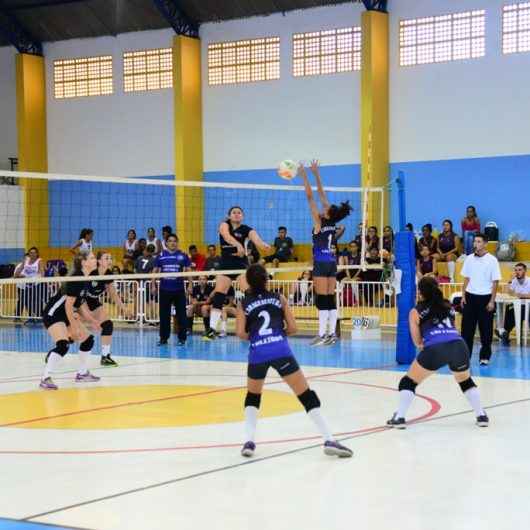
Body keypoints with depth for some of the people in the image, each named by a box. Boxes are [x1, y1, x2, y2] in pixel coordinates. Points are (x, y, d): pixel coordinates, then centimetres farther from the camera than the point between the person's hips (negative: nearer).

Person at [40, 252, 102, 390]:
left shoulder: (86, 279, 5)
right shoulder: (76, 279, -23)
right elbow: (68, 305, -23)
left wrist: (91, 320, 15)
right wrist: (73, 326, -20)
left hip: (68, 314, 10)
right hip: (53, 314, -10)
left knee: (87, 340, 12)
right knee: (63, 345, -26)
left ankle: (82, 374, 26)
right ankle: (45, 378, -23)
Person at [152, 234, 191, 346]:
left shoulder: (183, 256, 2)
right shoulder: (161, 256, 6)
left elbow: (188, 271, 4)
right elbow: (155, 271, 12)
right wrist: (153, 284, 6)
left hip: (179, 289, -1)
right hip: (164, 289, 1)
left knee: (181, 315, 1)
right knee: (164, 315, 6)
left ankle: (182, 338, 9)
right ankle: (163, 338, 15)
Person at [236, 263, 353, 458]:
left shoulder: (243, 304, 12)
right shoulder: (279, 298, 14)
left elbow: (241, 333, 1)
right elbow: (292, 328, 11)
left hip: (257, 354, 1)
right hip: (280, 350, -1)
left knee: (253, 396, 26)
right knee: (307, 396, 2)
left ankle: (249, 441, 13)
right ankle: (329, 440, -6)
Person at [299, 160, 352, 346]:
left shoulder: (320, 222, -11)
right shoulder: (332, 222, 5)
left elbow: (310, 198, -10)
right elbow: (322, 195, 11)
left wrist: (304, 177, -5)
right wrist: (316, 174, 16)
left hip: (321, 263, -7)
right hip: (332, 262, 7)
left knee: (322, 299, -8)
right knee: (331, 299, 7)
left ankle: (322, 335, -10)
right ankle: (331, 334, 7)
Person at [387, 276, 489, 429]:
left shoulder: (416, 311, 18)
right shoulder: (448, 306, 29)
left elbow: (417, 340, 13)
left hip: (435, 349, -3)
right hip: (459, 345, 4)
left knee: (408, 381, 15)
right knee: (465, 381, 31)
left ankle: (399, 417, 6)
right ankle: (481, 415, 25)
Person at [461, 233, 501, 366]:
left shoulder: (492, 260, -6)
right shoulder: (469, 259, 5)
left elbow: (495, 282, -5)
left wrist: (492, 301, -9)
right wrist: (463, 296, 6)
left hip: (485, 297, -3)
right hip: (470, 296, 3)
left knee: (486, 329, 3)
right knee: (467, 327, 4)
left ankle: (485, 356, 13)